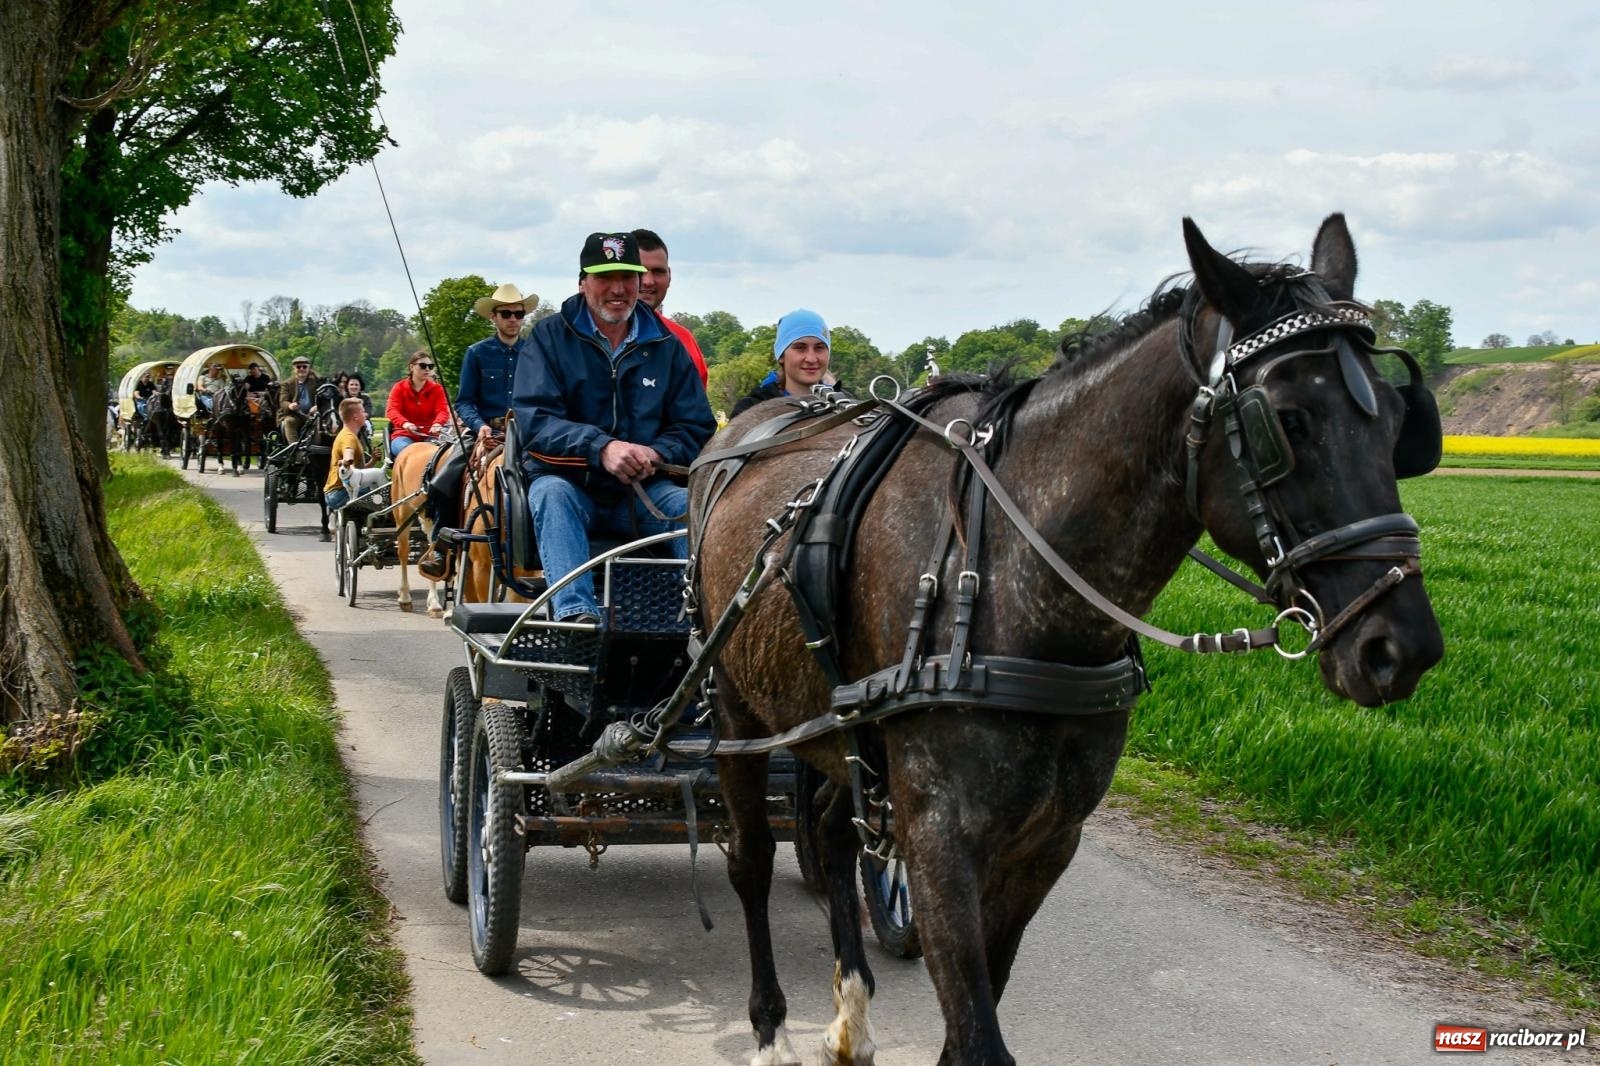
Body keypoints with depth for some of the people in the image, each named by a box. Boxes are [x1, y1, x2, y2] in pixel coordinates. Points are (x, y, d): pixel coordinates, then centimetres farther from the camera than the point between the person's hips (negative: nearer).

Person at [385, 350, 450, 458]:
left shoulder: (437, 388, 11)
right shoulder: (399, 387, 8)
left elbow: (443, 410, -5)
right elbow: (392, 410, -8)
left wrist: (437, 424, -31)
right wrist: (405, 423, -32)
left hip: (429, 436, 1)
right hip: (404, 435, -1)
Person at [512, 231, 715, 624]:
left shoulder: (667, 347, 11)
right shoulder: (550, 337, 3)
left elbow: (697, 427, 8)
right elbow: (533, 419, -10)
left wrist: (657, 454, -15)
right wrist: (601, 448, -27)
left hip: (643, 492, 2)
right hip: (569, 481, -2)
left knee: (691, 503, -26)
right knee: (551, 493, -34)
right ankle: (574, 612, -50)